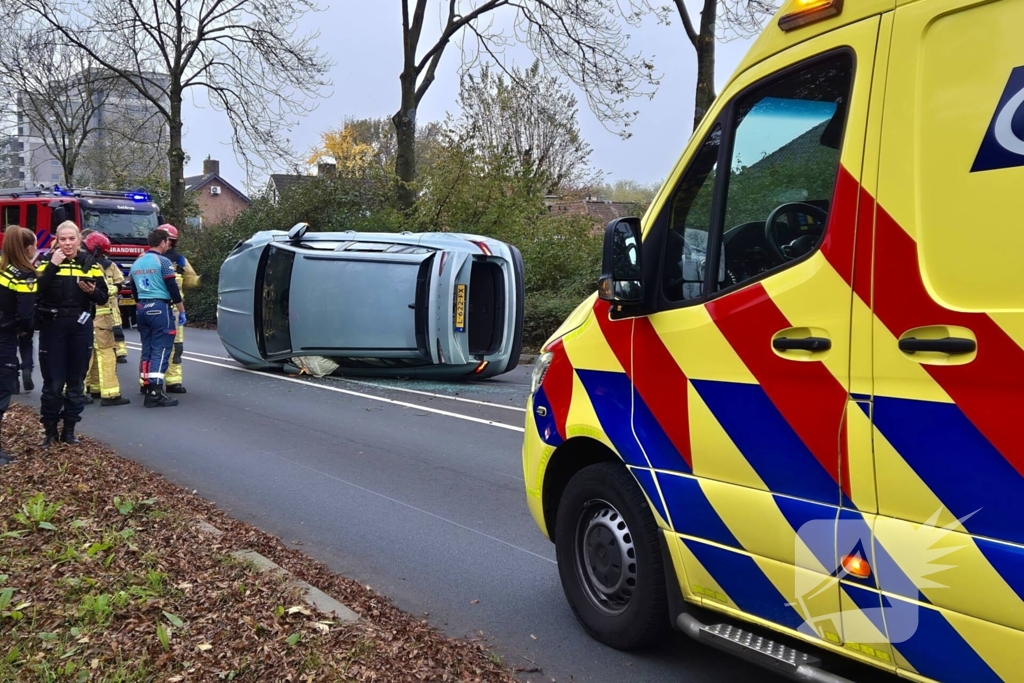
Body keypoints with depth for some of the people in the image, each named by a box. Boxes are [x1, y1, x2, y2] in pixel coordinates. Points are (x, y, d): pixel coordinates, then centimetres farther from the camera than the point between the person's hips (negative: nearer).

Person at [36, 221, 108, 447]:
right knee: (53, 382, 0)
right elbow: (36, 291, -14)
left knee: (76, 381, 8)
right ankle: (50, 430, 12)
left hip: (81, 327, 2)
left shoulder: (90, 264, 5)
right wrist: (53, 265, -17)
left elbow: (103, 297, 5)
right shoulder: (47, 262, 2)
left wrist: (93, 291, -16)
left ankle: (69, 429, 19)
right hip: (52, 326, -2)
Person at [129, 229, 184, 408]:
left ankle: (147, 386, 16)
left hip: (141, 309, 8)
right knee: (160, 351, -8)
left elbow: (134, 290, 20)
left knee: (147, 349, 13)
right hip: (159, 308, -8)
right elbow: (173, 289, -12)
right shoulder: (163, 261, -9)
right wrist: (182, 311, -4)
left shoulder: (136, 263, 14)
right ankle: (155, 394, -13)